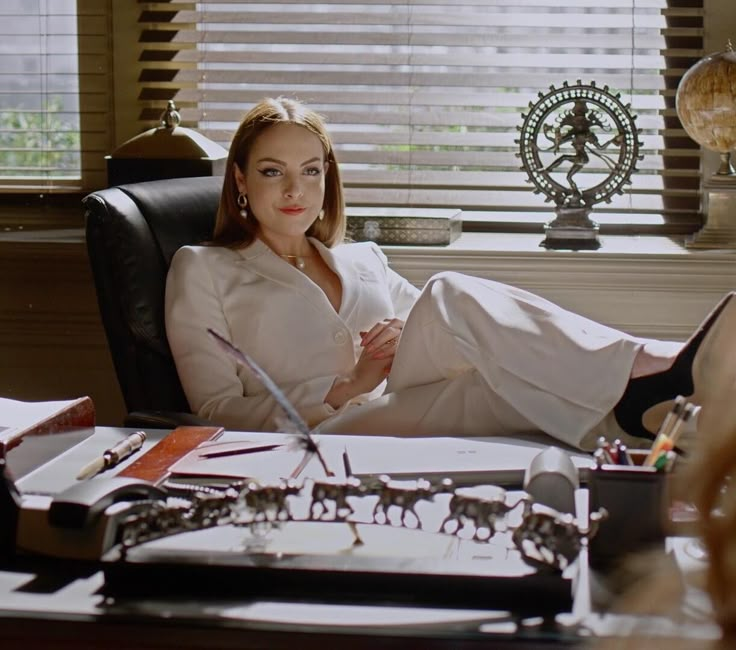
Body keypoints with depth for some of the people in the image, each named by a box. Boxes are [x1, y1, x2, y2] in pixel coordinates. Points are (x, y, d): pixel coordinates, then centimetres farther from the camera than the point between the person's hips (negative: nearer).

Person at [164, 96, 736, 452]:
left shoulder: (363, 260, 28)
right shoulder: (202, 270, 14)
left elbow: (441, 336, 20)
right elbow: (218, 410, 2)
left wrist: (415, 339, -5)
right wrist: (348, 386, -9)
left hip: (411, 416, 5)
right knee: (453, 297, -28)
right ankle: (652, 374, -45)